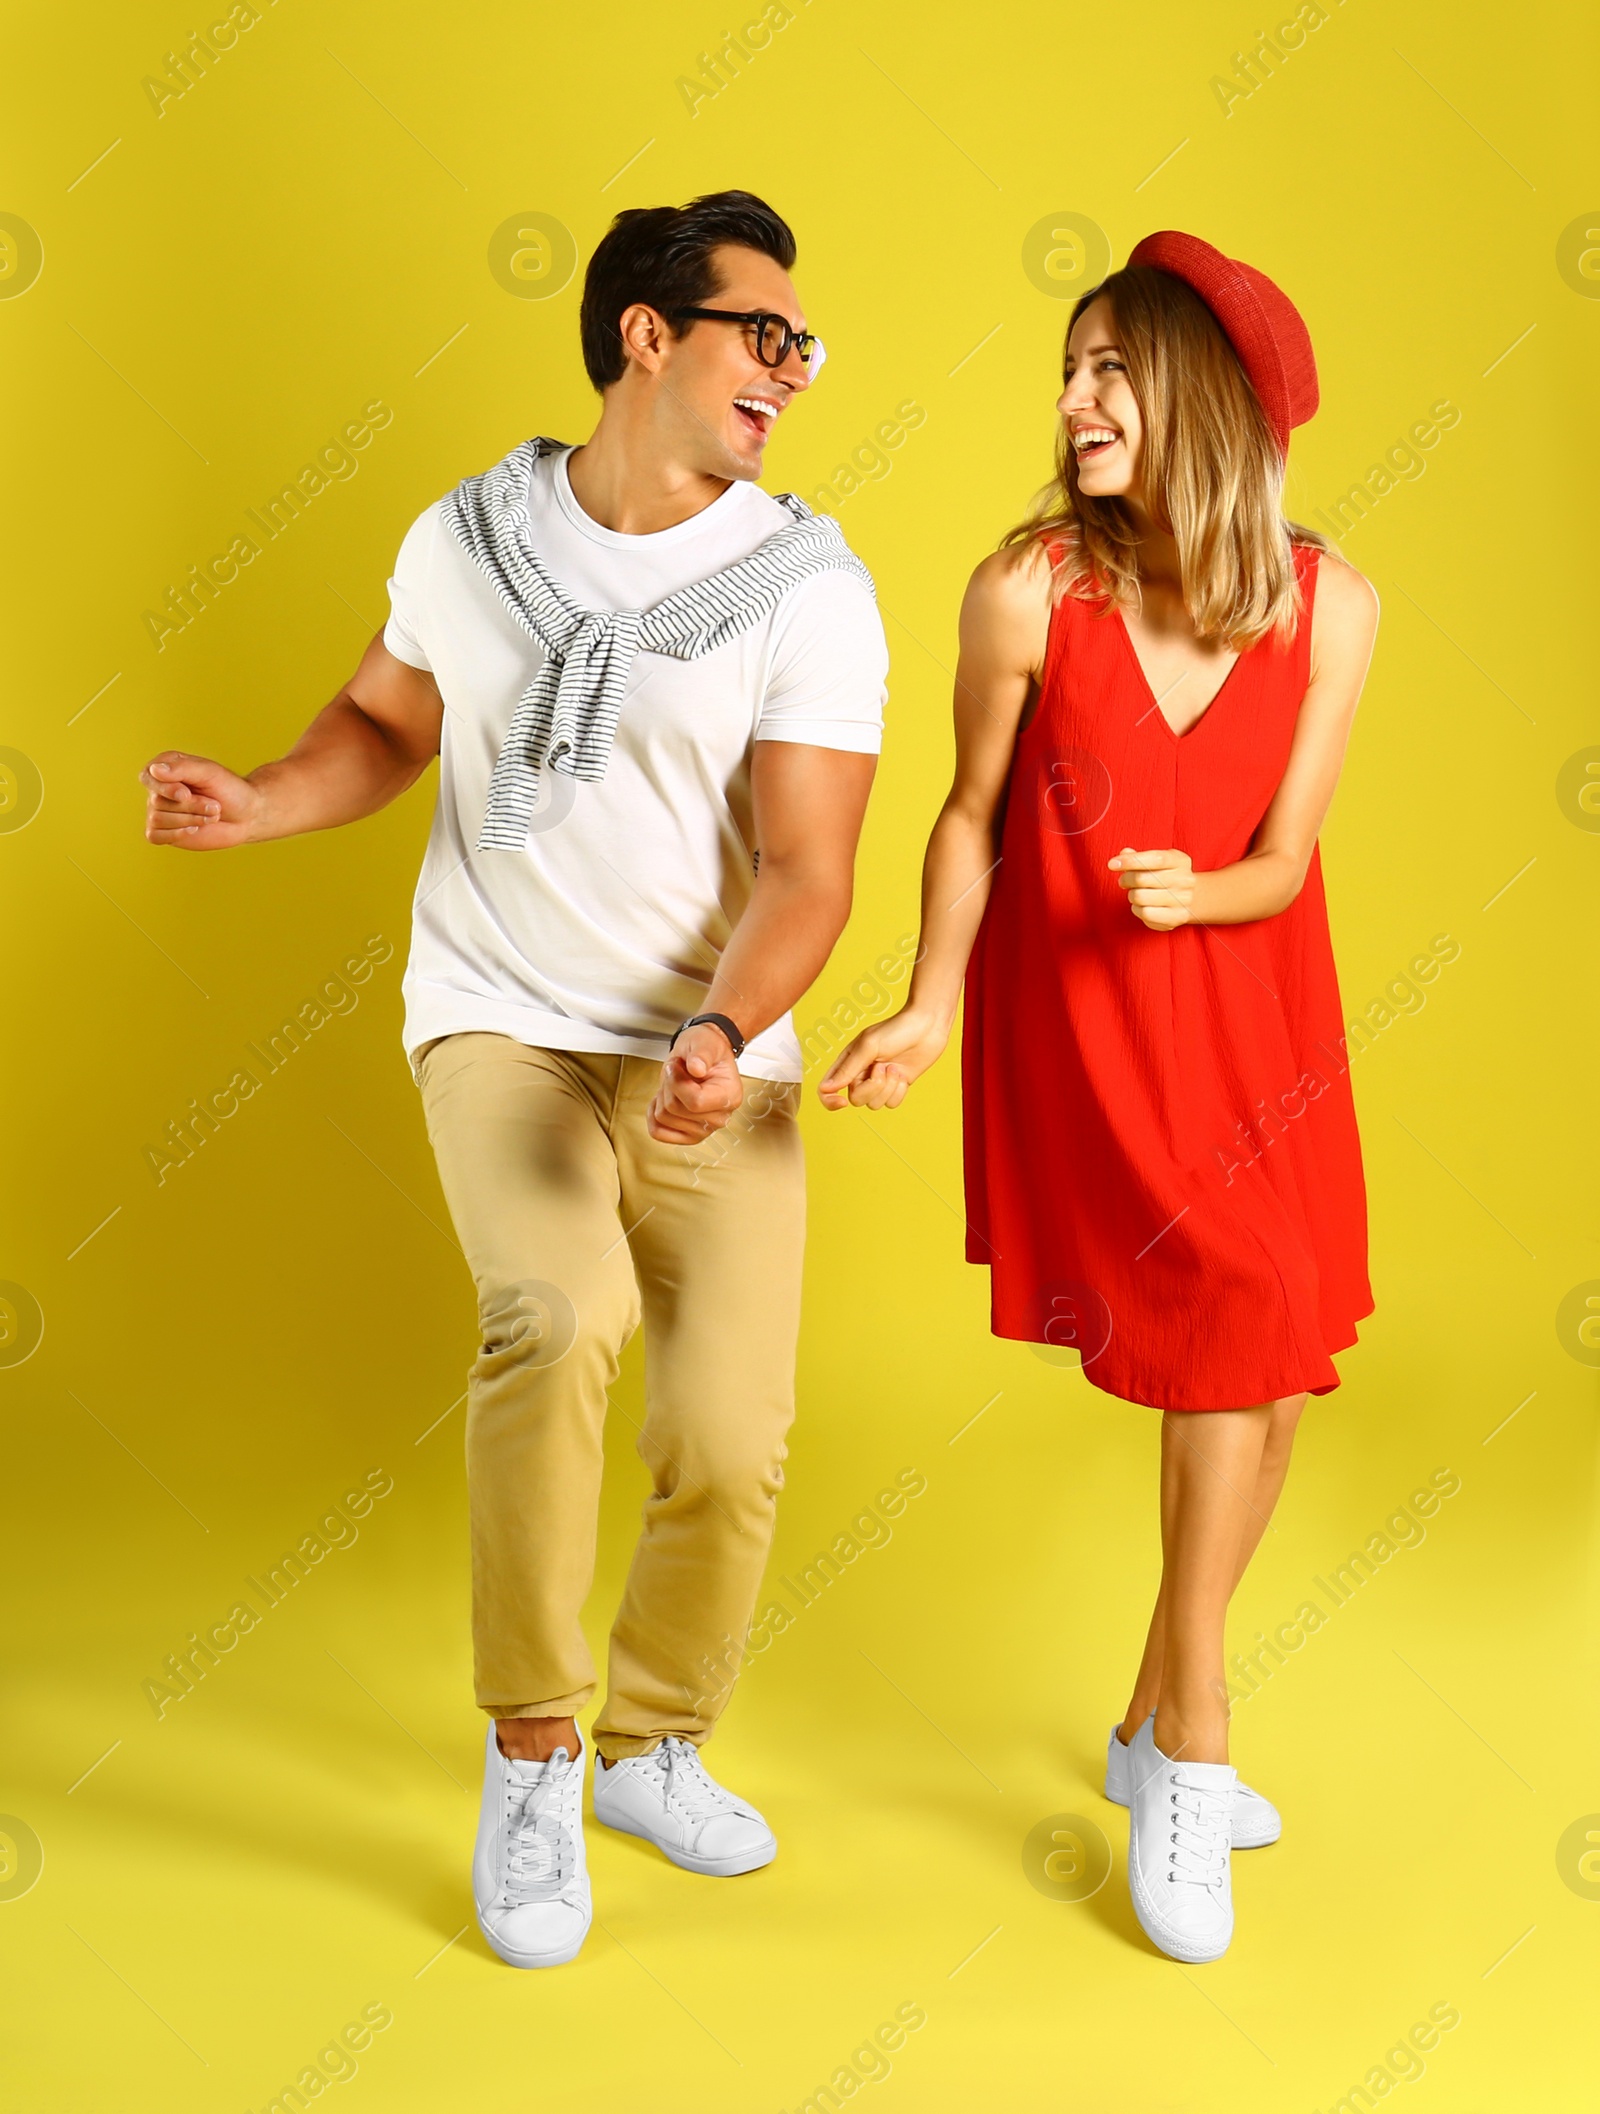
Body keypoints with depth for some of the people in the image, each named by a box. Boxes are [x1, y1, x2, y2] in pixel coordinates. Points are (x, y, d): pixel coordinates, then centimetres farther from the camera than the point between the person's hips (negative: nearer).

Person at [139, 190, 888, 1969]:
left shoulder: (807, 588, -7)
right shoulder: (469, 535, 1)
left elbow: (807, 868, -12)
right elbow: (387, 721, 16)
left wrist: (723, 1035, -30)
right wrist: (256, 804, -4)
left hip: (713, 1056, 1)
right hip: (500, 1022, 0)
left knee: (731, 1446, -5)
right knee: (560, 1317, -28)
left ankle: (653, 1751, 26)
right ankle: (528, 1759, -6)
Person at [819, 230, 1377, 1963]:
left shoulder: (1329, 604, -8)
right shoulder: (1028, 589, -14)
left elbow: (1283, 861, -7)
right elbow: (973, 818, -5)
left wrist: (1188, 891, -28)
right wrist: (929, 1006, -15)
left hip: (1247, 1021, 4)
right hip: (1076, 1024, -4)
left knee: (1267, 1381, 9)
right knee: (1235, 1334, -11)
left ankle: (1155, 1731, 29)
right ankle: (1193, 1756, 8)